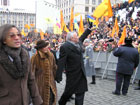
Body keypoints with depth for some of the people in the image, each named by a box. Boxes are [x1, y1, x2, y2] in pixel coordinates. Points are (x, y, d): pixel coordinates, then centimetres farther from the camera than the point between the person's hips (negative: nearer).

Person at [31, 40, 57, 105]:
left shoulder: (51, 55, 2)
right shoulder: (35, 58, -16)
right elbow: (32, 72, -12)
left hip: (51, 84, 5)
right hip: (41, 84, -5)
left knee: (51, 100, 9)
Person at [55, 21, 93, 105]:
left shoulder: (78, 43, 6)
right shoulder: (65, 47, -16)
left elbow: (83, 36, 29)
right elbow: (61, 62, -18)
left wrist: (89, 28, 31)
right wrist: (59, 76, -20)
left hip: (81, 73, 7)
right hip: (72, 74, -7)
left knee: (80, 92, 11)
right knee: (69, 92, 9)